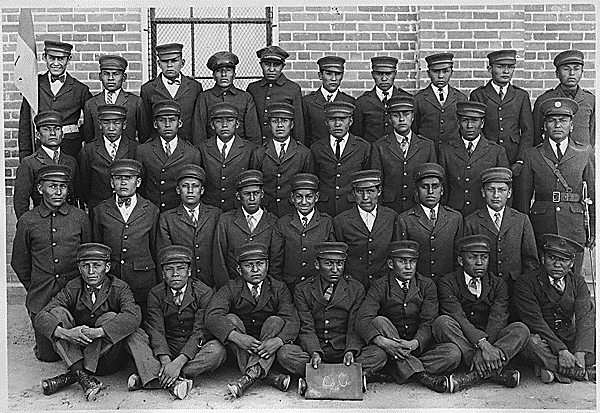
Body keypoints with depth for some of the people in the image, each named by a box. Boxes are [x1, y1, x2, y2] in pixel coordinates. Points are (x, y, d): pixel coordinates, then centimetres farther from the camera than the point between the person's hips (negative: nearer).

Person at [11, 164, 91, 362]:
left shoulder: (80, 217, 0)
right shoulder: (27, 221, -1)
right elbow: (19, 262, 11)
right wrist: (34, 287, 14)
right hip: (41, 299, 0)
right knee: (48, 355, 7)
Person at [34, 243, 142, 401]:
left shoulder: (119, 289, -8)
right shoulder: (72, 289, 0)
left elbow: (133, 317, -28)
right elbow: (41, 317, -12)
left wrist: (98, 332, -38)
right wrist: (65, 333, -33)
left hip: (107, 361, -3)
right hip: (75, 354, 3)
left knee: (110, 318, -27)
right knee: (57, 312, -14)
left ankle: (71, 376, -28)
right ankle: (80, 374, -31)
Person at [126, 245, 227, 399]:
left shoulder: (204, 293, -9)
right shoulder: (155, 294, -2)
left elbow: (199, 332, -18)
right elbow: (156, 330, -12)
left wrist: (179, 362, -32)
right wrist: (165, 361, -31)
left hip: (194, 350, -2)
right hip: (165, 349, 2)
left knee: (217, 351, -32)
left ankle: (147, 377, -31)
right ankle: (173, 382, -38)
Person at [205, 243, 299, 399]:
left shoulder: (279, 289, 0)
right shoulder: (231, 289, -2)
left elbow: (292, 321, -13)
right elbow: (211, 316, -19)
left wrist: (278, 341, -36)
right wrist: (237, 337, -36)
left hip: (267, 349, 0)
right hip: (239, 349, 0)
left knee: (276, 321, -24)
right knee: (230, 319, -23)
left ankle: (251, 374, -39)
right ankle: (269, 375, -34)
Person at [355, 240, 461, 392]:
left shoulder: (427, 285, 4)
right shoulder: (380, 287, -2)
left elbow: (429, 322, -8)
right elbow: (362, 319, -16)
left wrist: (416, 343, -29)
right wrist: (381, 340, -36)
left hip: (420, 345, 1)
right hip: (391, 345, -1)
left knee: (453, 353, -23)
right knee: (379, 321, -29)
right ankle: (419, 374, -33)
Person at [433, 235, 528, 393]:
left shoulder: (497, 285, 6)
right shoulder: (447, 283, -2)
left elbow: (497, 320, -10)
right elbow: (458, 317, -18)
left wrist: (482, 351, -27)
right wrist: (482, 344, -34)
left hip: (492, 339, 2)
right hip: (462, 341, -2)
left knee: (521, 329, -21)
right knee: (442, 322, -30)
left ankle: (475, 375, -34)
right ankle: (495, 372, -31)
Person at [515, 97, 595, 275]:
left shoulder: (585, 154, 7)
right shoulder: (532, 156, 5)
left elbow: (594, 194, 8)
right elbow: (523, 198, 6)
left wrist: (594, 231, 5)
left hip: (574, 228, 0)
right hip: (541, 229, 0)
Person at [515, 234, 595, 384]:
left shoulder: (578, 283, 5)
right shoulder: (526, 283, -8)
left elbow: (584, 318, -9)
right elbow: (535, 321, -17)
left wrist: (580, 352, -25)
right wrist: (560, 350, -28)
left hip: (572, 340, 4)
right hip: (544, 341, -4)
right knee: (530, 341, -36)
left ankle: (553, 368, -24)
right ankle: (587, 372, -28)